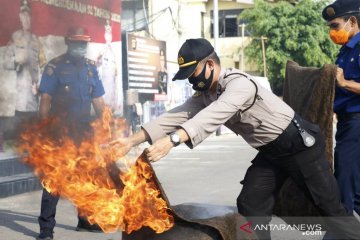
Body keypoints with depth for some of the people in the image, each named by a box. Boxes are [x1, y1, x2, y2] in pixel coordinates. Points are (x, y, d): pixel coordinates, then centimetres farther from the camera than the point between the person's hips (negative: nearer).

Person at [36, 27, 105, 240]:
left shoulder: (91, 67, 11)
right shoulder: (55, 66, -4)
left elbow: (98, 100, 13)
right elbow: (45, 100, -9)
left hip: (84, 130, 6)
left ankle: (86, 219, 28)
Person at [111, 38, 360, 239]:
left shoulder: (238, 83, -28)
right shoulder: (205, 95, -2)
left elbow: (212, 117, -43)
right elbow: (175, 116, -9)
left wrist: (171, 140, -55)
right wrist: (132, 141, -19)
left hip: (299, 144, -8)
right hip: (270, 152, 8)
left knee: (330, 206, -2)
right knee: (250, 206, 3)